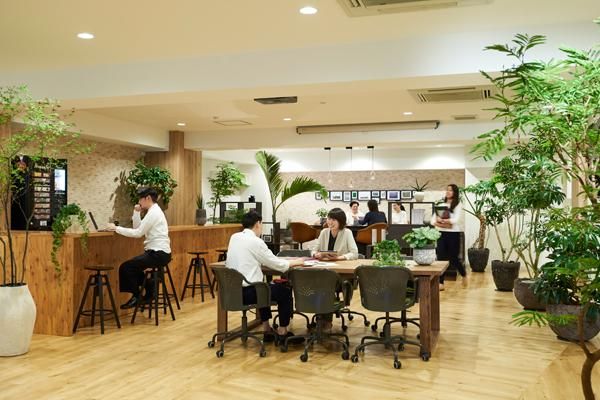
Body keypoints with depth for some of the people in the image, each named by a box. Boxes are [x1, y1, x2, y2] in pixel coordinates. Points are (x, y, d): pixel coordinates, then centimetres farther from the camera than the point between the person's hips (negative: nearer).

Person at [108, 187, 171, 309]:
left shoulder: (153, 212, -15)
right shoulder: (153, 211, 16)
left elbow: (138, 233, -19)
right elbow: (137, 228, 17)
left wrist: (116, 228, -13)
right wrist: (136, 212, 5)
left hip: (158, 254, -10)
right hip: (158, 252, 10)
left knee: (126, 267, -9)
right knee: (133, 266, 21)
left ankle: (136, 296, 3)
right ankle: (148, 293, 23)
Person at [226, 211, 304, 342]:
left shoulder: (234, 237, 6)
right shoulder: (255, 241, -15)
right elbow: (278, 265, -8)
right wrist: (295, 262, 9)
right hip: (247, 292, -8)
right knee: (285, 290, 12)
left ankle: (267, 330, 35)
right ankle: (282, 332, 23)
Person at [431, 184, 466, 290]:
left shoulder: (458, 205, -1)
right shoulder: (440, 204, 11)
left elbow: (456, 220, -15)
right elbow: (433, 220, 4)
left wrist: (442, 220, -14)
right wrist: (440, 225, -14)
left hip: (453, 234, -3)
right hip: (441, 233, 3)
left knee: (453, 258, 4)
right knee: (441, 258, -3)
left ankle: (464, 274, 34)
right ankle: (441, 283, 1)